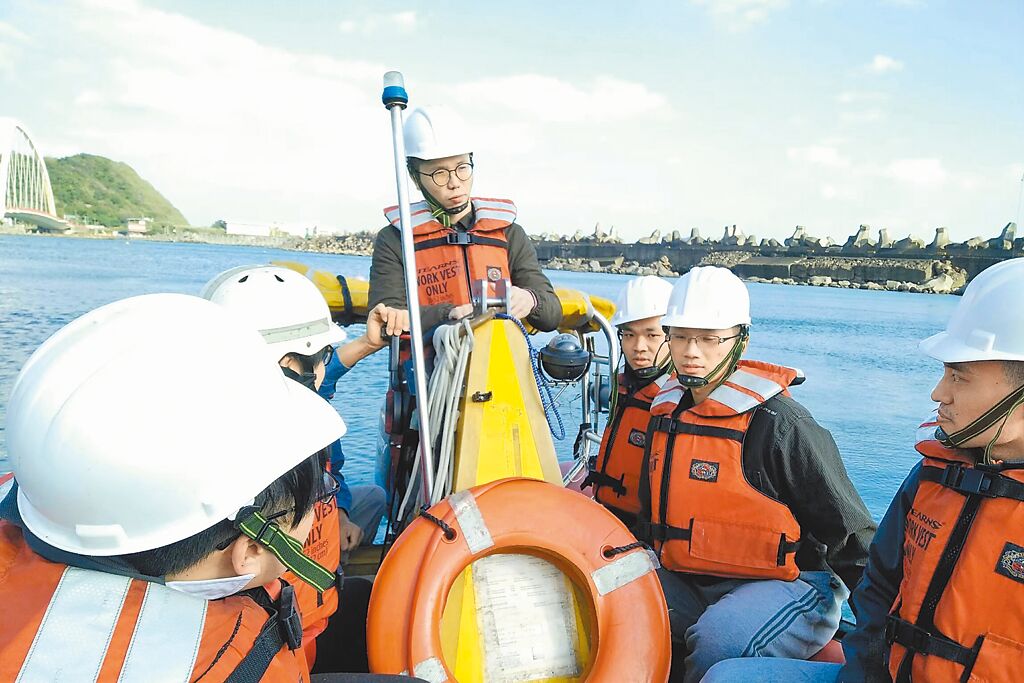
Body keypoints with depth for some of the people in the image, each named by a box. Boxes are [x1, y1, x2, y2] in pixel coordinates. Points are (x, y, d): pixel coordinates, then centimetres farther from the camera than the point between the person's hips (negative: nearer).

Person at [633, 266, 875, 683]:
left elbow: (849, 533, -9)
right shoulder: (666, 412, 6)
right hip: (687, 582, 7)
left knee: (718, 644, -33)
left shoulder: (776, 423, -17)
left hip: (789, 583, -6)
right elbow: (652, 513, 20)